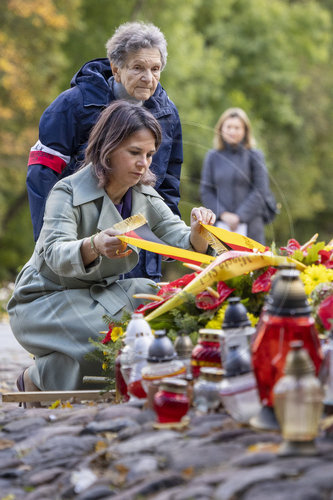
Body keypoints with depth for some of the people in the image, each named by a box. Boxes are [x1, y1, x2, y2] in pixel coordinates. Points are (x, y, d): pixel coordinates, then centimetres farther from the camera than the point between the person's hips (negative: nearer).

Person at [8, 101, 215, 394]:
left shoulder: (145, 197, 1)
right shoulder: (67, 193, -18)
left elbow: (184, 245, -7)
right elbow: (55, 254, -34)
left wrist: (198, 232, -32)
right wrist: (94, 246, -56)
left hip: (100, 294, 7)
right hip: (44, 301, -6)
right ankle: (38, 377, -5)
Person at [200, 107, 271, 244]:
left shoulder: (255, 156, 2)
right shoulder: (212, 157, 8)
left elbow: (260, 191, -1)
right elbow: (206, 191, 7)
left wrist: (240, 216, -9)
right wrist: (223, 214, -6)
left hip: (249, 225, -2)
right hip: (220, 223, 2)